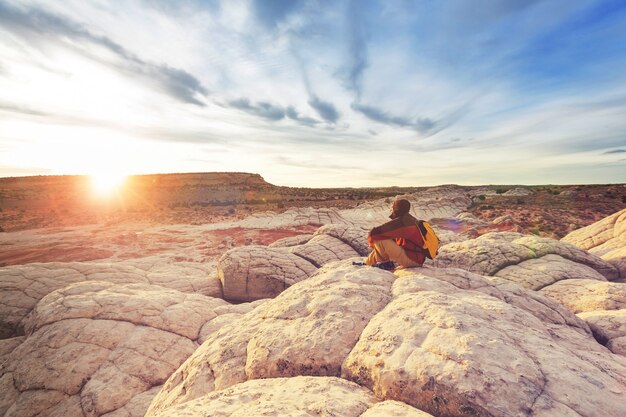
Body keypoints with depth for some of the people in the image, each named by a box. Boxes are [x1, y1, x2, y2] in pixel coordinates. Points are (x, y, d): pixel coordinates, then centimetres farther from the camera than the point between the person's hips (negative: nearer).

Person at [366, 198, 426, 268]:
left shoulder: (400, 221, -18)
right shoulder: (410, 219, 10)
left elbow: (375, 232, -21)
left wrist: (371, 242, 1)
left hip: (411, 259, -10)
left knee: (379, 241, -18)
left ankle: (385, 263, 5)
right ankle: (368, 262, 25)